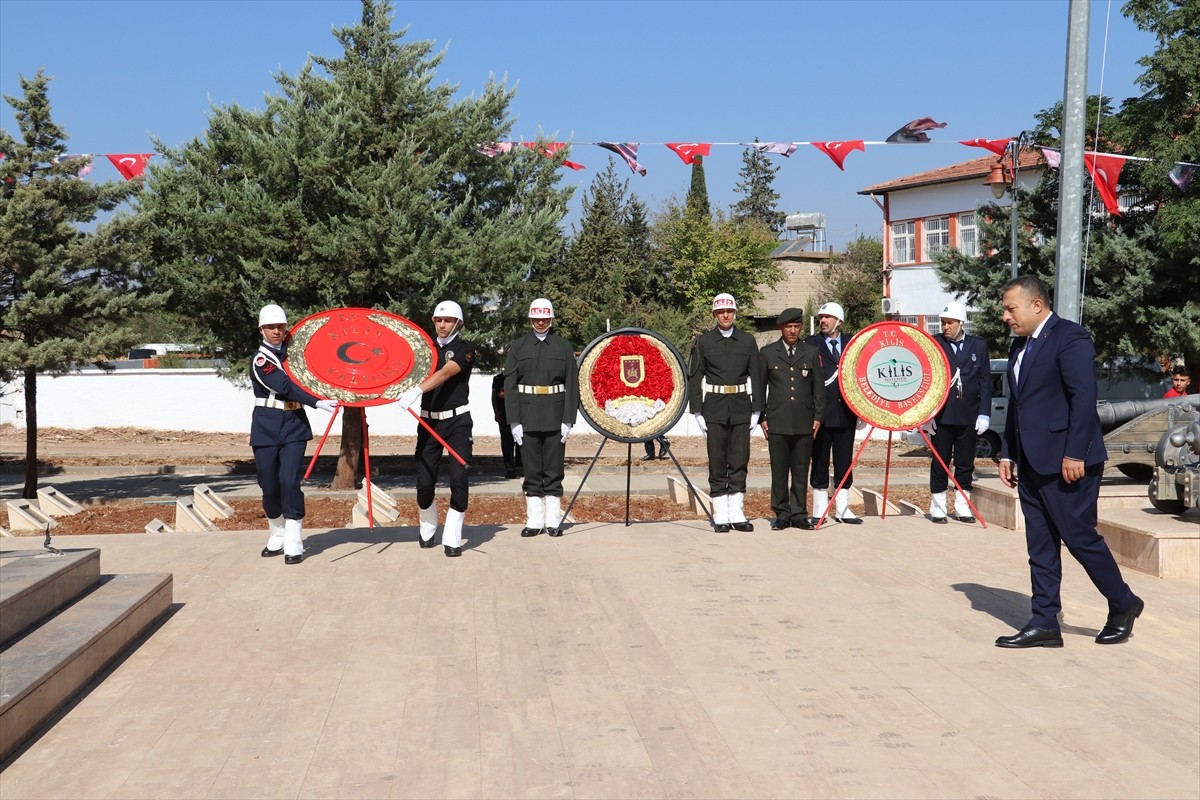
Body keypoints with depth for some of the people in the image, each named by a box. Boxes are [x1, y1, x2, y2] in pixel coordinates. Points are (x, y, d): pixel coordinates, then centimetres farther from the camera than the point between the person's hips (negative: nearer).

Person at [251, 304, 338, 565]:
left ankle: (293, 544, -6)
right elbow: (286, 386, -22)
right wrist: (317, 402, -31)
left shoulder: (293, 353, 10)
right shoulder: (260, 360, -8)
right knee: (269, 486, 3)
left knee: (290, 481, -10)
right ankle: (277, 537, 25)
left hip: (295, 425, 2)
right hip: (267, 427, -2)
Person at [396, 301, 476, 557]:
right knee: (424, 480, 0)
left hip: (457, 421, -3)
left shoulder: (464, 349, -4)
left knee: (459, 478, -10)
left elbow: (445, 373, -21)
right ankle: (427, 531, 24)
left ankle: (452, 538, -2)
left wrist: (417, 390, -35)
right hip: (429, 420, 4)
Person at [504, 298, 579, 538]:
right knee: (532, 470, 4)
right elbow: (509, 386, 2)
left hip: (555, 417, 0)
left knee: (554, 470, 4)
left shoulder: (564, 346, 5)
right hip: (528, 417, 0)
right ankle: (534, 520, 11)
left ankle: (553, 520, 10)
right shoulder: (517, 347, 6)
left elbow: (572, 385, 2)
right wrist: (514, 421, -5)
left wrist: (568, 420, -6)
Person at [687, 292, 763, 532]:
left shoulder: (747, 341, 8)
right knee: (717, 463, 0)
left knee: (740, 462, 4)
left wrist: (756, 411, 2)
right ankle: (720, 516, 6)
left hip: (741, 408, 2)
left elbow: (756, 377, 8)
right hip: (714, 409, -2)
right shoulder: (703, 342, 3)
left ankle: (737, 514, 12)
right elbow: (694, 378, 2)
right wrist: (698, 412, -4)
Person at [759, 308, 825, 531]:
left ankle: (799, 514, 11)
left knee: (801, 471, 4)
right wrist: (761, 417, 2)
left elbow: (819, 387, 11)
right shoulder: (767, 353, 7)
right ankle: (782, 514, 9)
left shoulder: (811, 353, 10)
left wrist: (818, 417, 4)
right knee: (779, 471, 1)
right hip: (777, 422, -1)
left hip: (804, 422, 1)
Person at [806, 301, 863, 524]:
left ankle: (842, 509, 13)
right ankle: (820, 510, 11)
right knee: (820, 462, 3)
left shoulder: (852, 344, 10)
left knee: (845, 462, 6)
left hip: (846, 412, 3)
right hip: (821, 412, -3)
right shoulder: (811, 344, 1)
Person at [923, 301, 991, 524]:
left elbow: (985, 382, 5)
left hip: (968, 416, 2)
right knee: (939, 464, 4)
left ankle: (962, 508, 16)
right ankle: (937, 509, 12)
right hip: (941, 416, -2)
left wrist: (984, 413, -2)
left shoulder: (979, 346, 5)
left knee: (966, 465, 8)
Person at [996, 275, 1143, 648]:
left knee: (1079, 536, -2)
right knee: (1040, 545, 8)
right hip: (1032, 463, 9)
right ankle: (1044, 623, 12)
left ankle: (1123, 605, 19)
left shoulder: (1069, 338, -11)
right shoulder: (1020, 345, 16)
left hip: (1067, 462, -9)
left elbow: (1084, 397, -18)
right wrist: (1008, 453, 16)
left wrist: (1074, 454, -21)